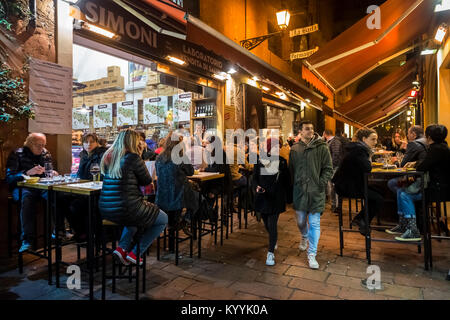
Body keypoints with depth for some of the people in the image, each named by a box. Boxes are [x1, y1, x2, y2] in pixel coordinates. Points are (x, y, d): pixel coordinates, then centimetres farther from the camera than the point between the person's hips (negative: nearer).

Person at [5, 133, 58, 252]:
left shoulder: (46, 154, 16)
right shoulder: (17, 154, 3)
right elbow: (9, 177, -6)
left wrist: (52, 173, -3)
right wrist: (28, 172, -23)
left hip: (42, 186, 3)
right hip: (22, 187, -3)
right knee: (26, 198, -38)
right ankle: (27, 240, -37)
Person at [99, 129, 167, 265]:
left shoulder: (107, 157, 9)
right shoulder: (133, 158, -13)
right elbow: (147, 180, -2)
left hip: (105, 210, 8)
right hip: (125, 210, -8)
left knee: (137, 213, 38)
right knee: (163, 219, 14)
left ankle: (122, 248, 21)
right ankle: (134, 253, 14)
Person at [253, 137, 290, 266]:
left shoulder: (282, 161, 0)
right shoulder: (259, 161, -1)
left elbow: (287, 181, 4)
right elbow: (254, 178, 3)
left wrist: (285, 195, -2)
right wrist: (257, 186, -15)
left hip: (276, 198, -2)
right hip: (262, 197, 2)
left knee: (272, 225, -7)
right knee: (266, 223, 16)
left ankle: (271, 253, 3)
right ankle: (273, 241, 46)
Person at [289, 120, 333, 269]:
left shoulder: (322, 148, -2)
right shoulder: (294, 149, 6)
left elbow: (329, 169, -1)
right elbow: (291, 170, 11)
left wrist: (322, 183, -12)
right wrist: (293, 185, 4)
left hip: (316, 193, -2)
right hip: (299, 191, 3)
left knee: (315, 223, 0)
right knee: (300, 221, 17)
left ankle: (312, 254, 14)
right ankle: (304, 237, 50)